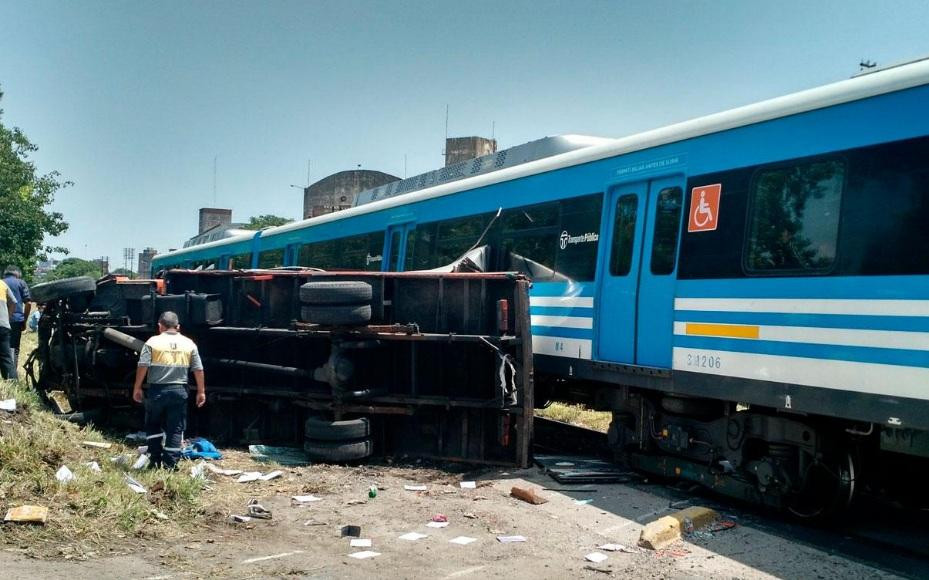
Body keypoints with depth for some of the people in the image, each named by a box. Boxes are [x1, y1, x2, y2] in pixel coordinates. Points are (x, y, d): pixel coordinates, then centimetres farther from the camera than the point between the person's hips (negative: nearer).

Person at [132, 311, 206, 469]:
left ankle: (155, 460, 14)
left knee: (153, 425, 17)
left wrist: (137, 388, 1)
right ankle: (170, 464, 5)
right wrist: (201, 391, 10)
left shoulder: (153, 342, -3)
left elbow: (143, 367, -8)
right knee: (176, 429, 7)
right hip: (179, 391, 1)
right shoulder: (189, 343, 4)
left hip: (157, 390, -1)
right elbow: (198, 370, 4)